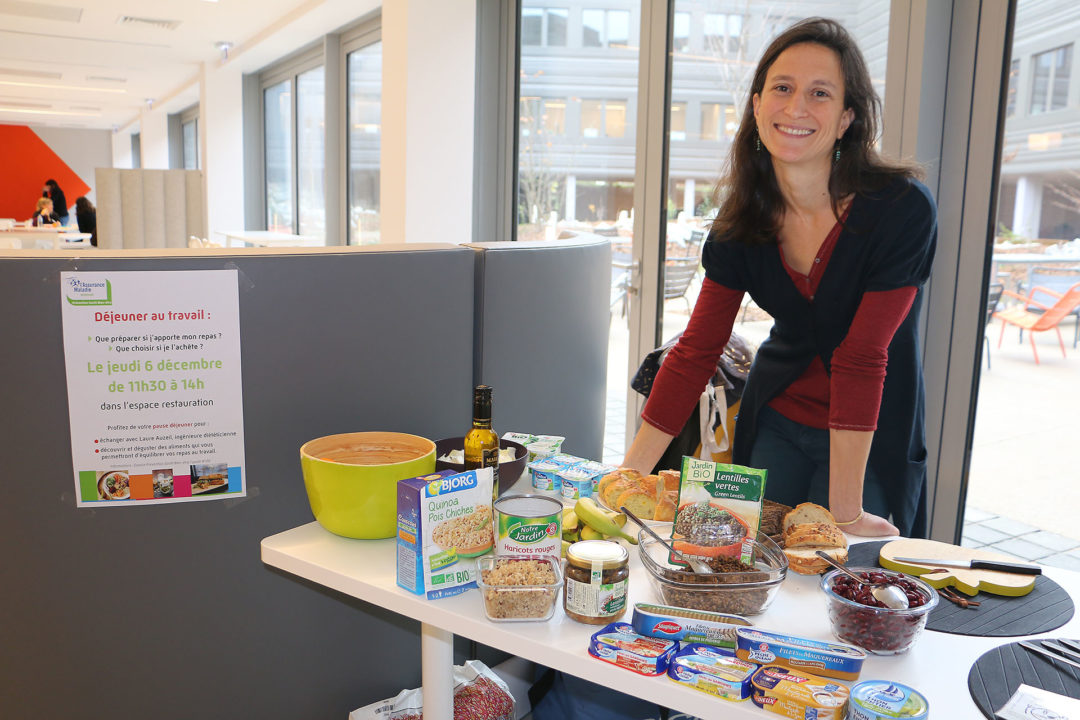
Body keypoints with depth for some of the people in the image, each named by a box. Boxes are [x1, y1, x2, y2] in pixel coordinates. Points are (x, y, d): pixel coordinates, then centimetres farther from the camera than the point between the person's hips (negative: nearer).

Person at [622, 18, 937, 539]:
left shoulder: (902, 207, -21)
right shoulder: (743, 219, -9)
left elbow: (862, 360, -24)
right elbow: (697, 349, -9)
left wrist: (845, 513, -23)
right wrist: (631, 472, -13)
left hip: (874, 437, -3)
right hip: (776, 422, 4)